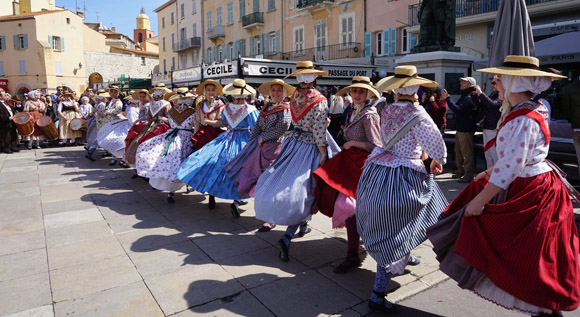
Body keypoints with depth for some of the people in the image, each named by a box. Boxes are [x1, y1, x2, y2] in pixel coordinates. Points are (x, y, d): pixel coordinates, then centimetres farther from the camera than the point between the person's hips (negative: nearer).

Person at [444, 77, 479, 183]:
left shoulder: (469, 98, -17)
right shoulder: (464, 96, 16)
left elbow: (458, 110, -26)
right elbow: (457, 108, 16)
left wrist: (447, 98, -22)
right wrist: (447, 98, 8)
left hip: (466, 130, -10)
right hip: (460, 128, 10)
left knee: (467, 152, -3)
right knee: (458, 151, 18)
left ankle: (469, 175, 5)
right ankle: (461, 171, 31)